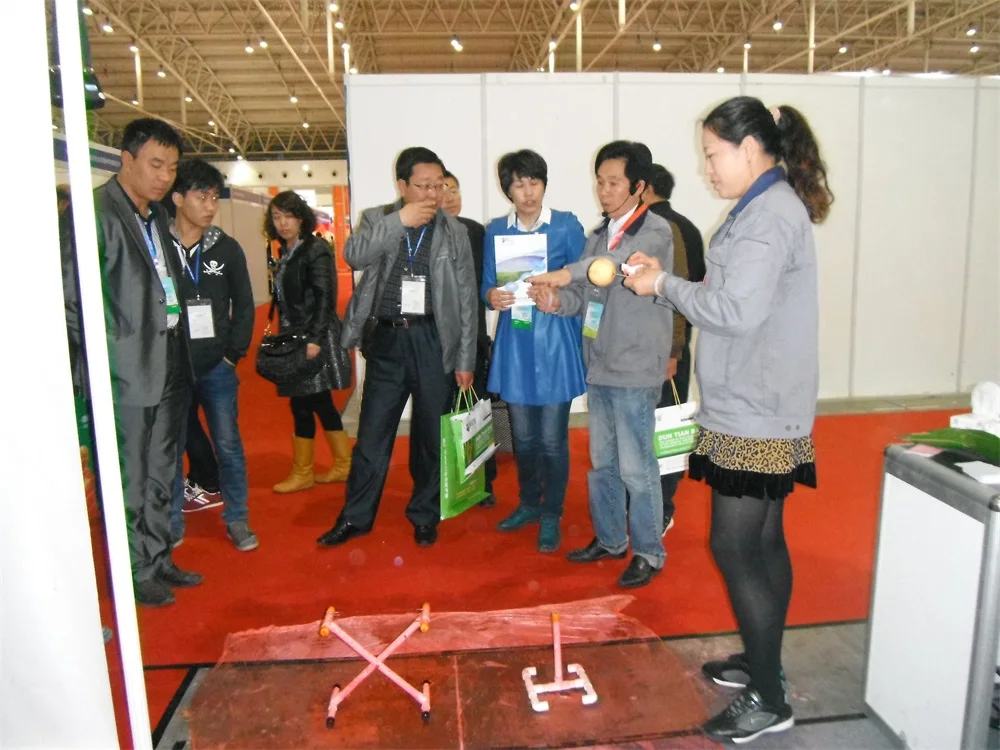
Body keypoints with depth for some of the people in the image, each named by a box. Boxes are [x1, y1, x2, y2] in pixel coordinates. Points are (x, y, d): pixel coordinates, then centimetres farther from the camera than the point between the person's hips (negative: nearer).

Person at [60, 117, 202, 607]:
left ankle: (158, 560, 32)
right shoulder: (96, 213, -11)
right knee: (128, 482, 4)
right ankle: (134, 574, 20)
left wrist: (179, 351, 8)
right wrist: (102, 355, -12)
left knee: (160, 476, 18)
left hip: (168, 366, 8)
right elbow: (72, 296, -13)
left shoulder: (157, 215, 13)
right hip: (125, 372, -8)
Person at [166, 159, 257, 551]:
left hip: (217, 367, 1)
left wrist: (234, 353, 0)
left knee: (228, 445, 6)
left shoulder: (226, 247, 2)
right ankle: (172, 523, 26)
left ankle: (236, 519, 19)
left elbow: (244, 305, 7)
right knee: (170, 449, 10)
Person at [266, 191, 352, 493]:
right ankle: (344, 465, 22)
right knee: (320, 403, 12)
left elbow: (325, 297, -17)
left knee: (302, 404, -3)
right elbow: (285, 299, 15)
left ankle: (302, 473, 10)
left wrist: (314, 339, -22)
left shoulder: (316, 248, -10)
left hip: (313, 338, -8)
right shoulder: (285, 251, 13)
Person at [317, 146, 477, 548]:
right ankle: (355, 517, 23)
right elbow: (354, 256, -14)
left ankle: (424, 516, 26)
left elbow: (467, 299, 4)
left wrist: (465, 360, 1)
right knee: (372, 433, 7)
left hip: (433, 341, 0)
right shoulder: (377, 219, 6)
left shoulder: (454, 232, 4)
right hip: (386, 339, 0)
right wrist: (399, 221, -20)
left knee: (432, 434, 8)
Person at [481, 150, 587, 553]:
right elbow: (487, 285, 8)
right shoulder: (496, 230, 7)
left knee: (552, 438, 1)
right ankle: (529, 503, 33)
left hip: (554, 342, -3)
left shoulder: (566, 225, -2)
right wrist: (492, 296, -13)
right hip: (514, 343, 3)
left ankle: (551, 515, 18)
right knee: (523, 435, 13)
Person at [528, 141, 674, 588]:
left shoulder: (655, 231, -7)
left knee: (636, 468, -1)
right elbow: (583, 297, 10)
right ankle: (609, 540, 33)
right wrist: (556, 300, -11)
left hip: (635, 370, -7)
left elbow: (625, 259, -30)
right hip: (599, 367, 7)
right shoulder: (597, 238, 15)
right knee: (601, 463, 16)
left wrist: (567, 273, -40)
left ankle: (649, 553, 16)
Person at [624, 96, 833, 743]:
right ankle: (762, 662, 33)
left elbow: (737, 310, -24)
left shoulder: (770, 213, -16)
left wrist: (665, 285, -12)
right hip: (758, 410, 10)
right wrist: (667, 282, 5)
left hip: (755, 416, -10)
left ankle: (767, 700, 11)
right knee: (764, 541, 17)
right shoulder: (769, 207, 15)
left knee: (735, 545, -3)